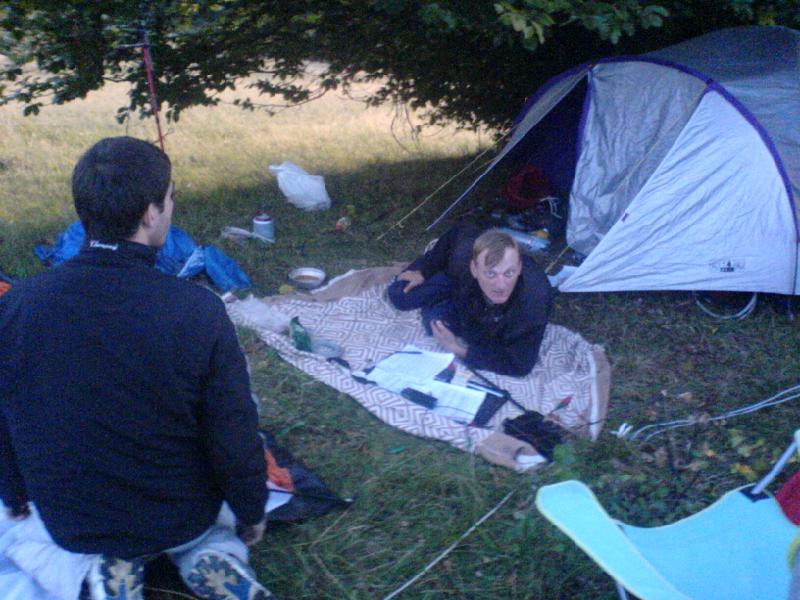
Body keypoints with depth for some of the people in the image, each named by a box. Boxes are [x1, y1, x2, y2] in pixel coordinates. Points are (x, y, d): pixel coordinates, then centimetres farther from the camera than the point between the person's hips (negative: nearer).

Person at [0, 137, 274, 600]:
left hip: (70, 526, 2)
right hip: (184, 519, -2)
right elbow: (234, 437, -18)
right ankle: (214, 557, 3)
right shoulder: (200, 312, -28)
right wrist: (251, 516, 2)